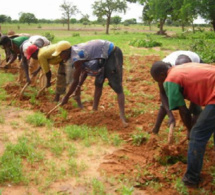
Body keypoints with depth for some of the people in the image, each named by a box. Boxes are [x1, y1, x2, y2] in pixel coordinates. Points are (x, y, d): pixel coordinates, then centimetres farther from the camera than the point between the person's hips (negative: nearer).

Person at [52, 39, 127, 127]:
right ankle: (94, 110, 24)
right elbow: (85, 70, 12)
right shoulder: (76, 50, 3)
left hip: (112, 54, -10)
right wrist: (79, 86, 7)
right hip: (105, 55, 10)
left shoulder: (76, 58, -24)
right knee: (98, 84, 14)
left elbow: (75, 81, -16)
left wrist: (66, 97, -5)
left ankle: (122, 118, -17)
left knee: (117, 87, -14)